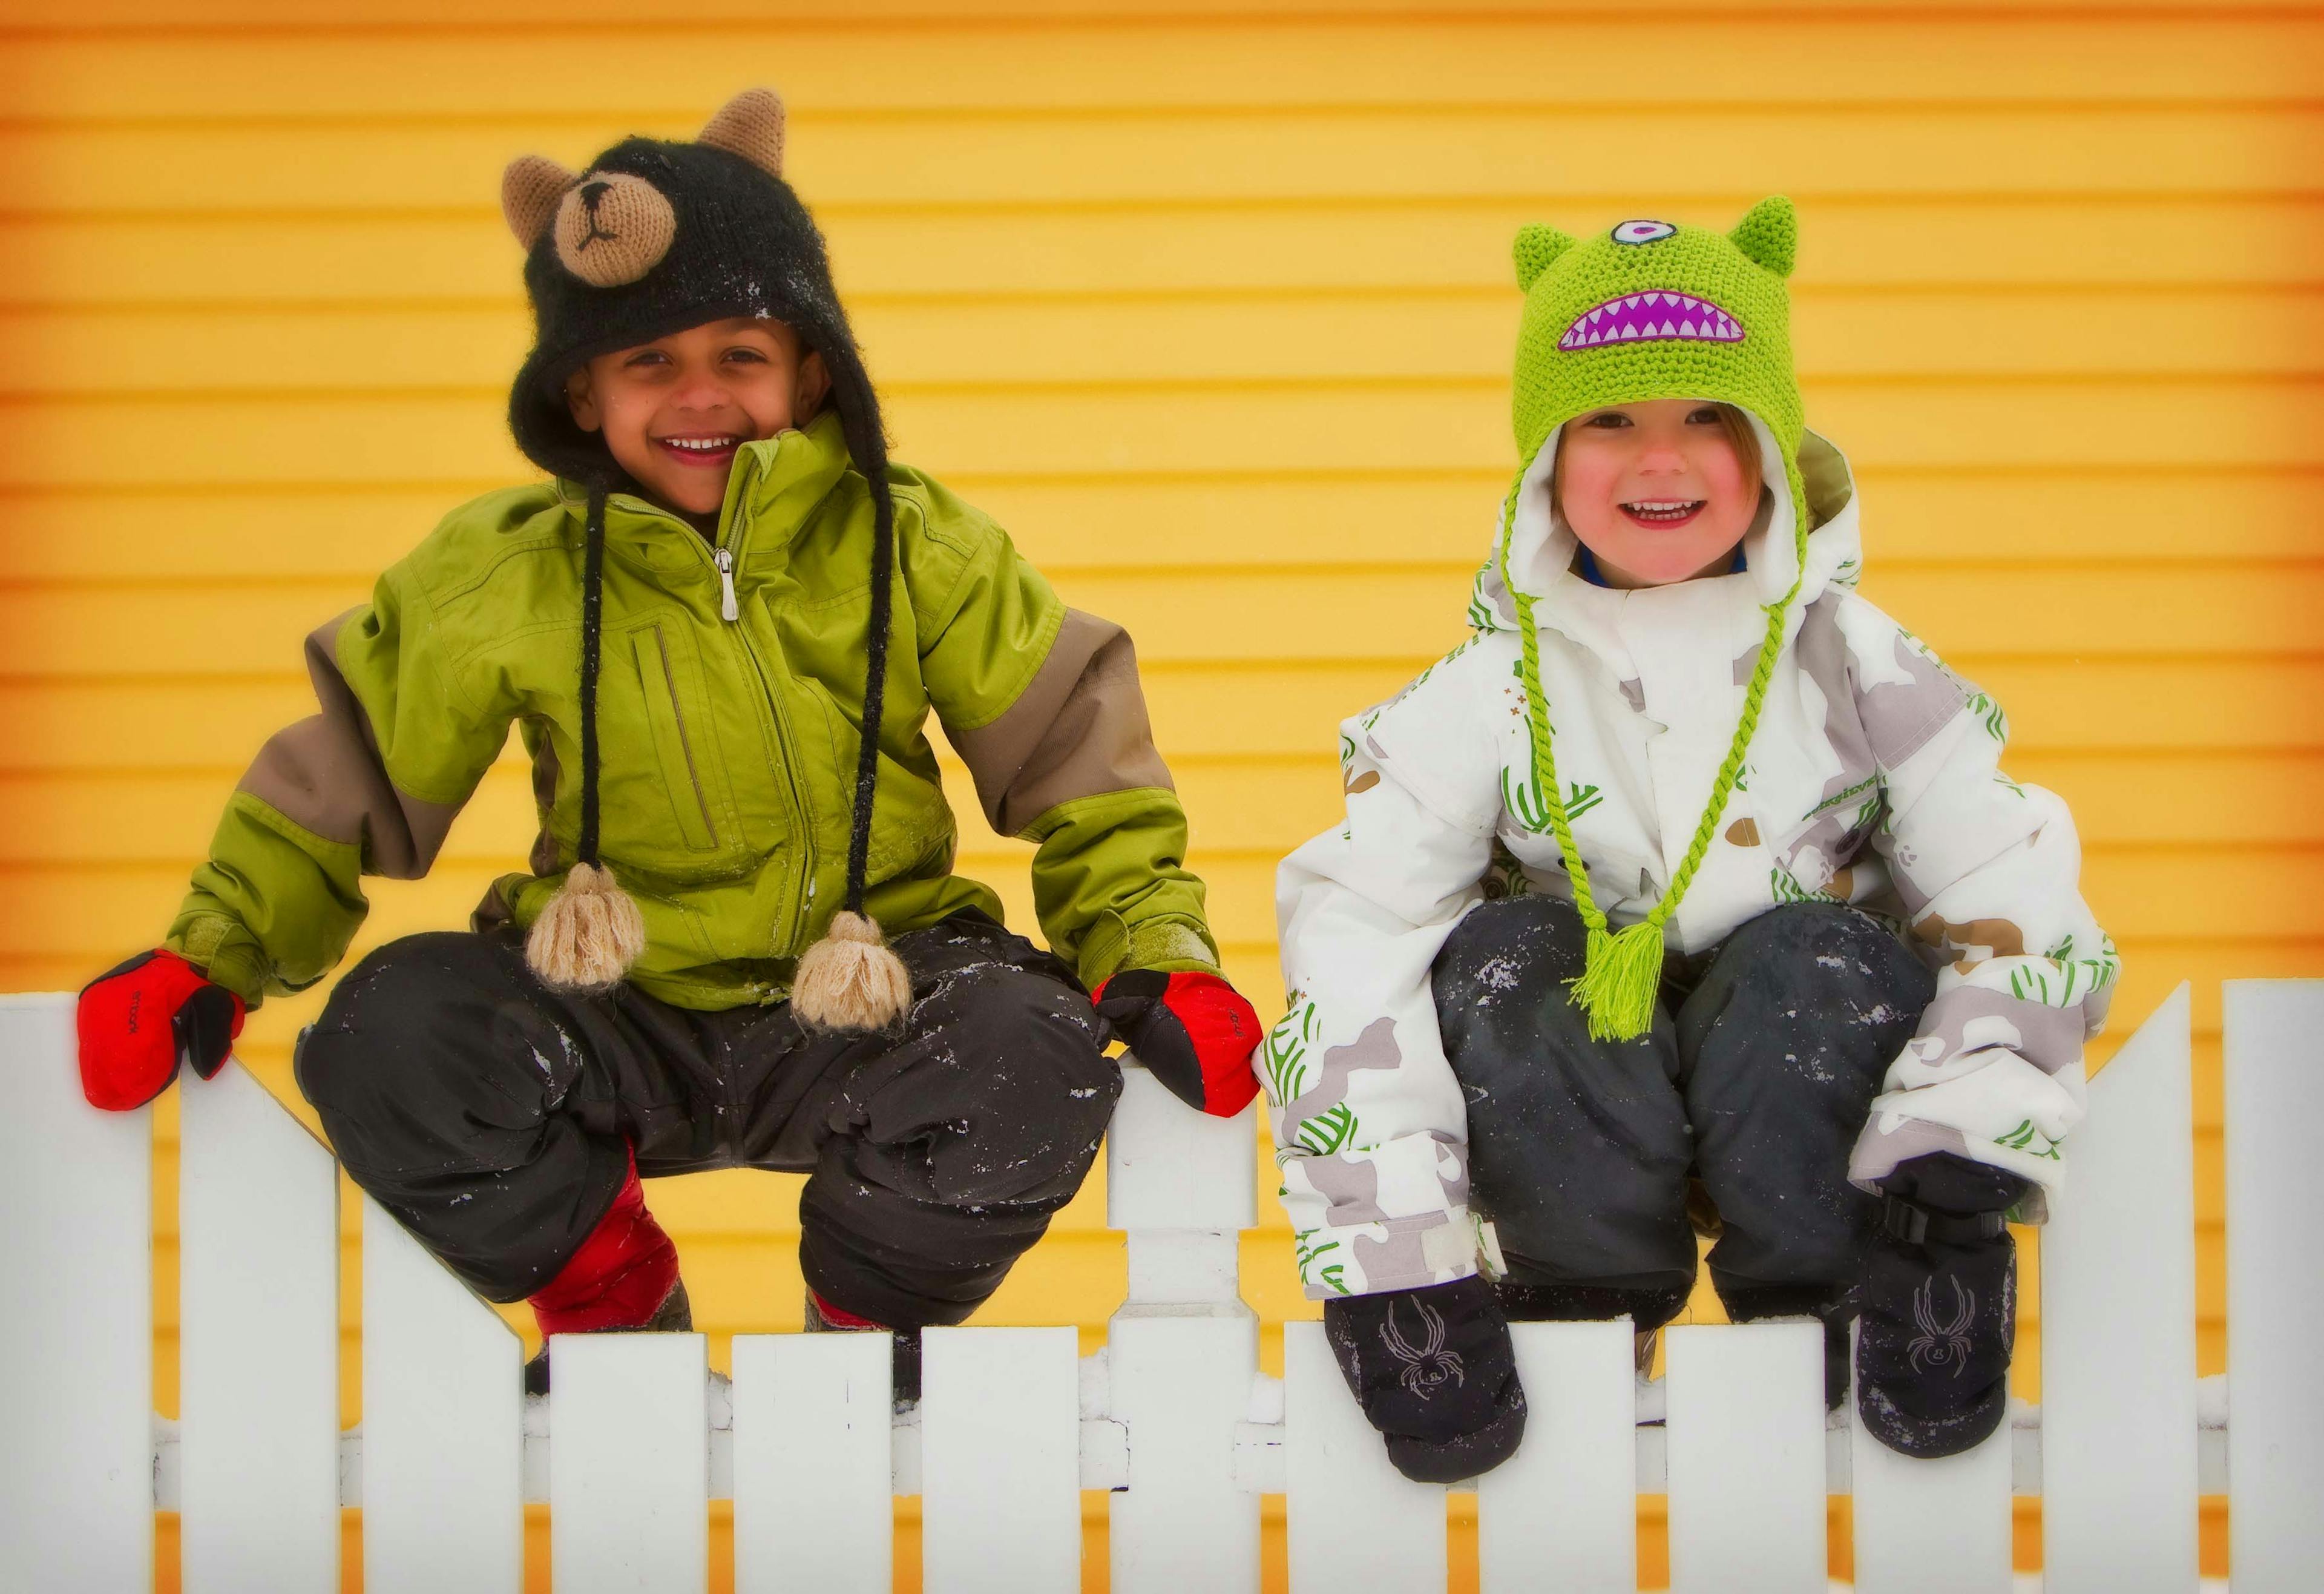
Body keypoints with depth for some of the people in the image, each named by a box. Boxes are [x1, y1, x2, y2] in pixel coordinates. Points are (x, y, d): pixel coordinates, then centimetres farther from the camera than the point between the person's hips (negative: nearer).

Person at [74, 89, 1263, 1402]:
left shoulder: (916, 552, -4)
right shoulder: (501, 577, -3)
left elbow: (1081, 775, 0)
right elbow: (341, 785, 5)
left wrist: (1153, 964, -14)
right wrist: (210, 960, -7)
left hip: (862, 1011, -1)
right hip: (618, 1024, 1)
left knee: (1030, 1066, -31)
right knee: (389, 1042, -26)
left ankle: (867, 1321, 4)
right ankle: (615, 1310, 5)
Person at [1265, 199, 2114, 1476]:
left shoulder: (1862, 675, -4)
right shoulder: (1489, 693, -5)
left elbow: (2016, 917, -8)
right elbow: (1351, 929, -13)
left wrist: (1956, 1165, -25)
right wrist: (1390, 1256, -25)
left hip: (1808, 1096, 0)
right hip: (1589, 1119, 1)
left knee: (1826, 964, -32)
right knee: (1500, 961, -29)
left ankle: (1822, 1320, -11)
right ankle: (1587, 1321, -11)